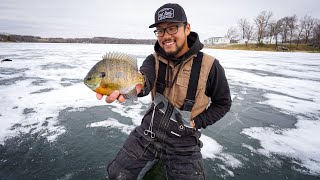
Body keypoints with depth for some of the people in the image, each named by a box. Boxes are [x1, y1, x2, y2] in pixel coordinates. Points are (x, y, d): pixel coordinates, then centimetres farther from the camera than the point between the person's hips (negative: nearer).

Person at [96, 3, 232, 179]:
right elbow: (144, 79, -28)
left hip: (183, 143, -2)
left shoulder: (209, 65, -12)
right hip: (148, 133, 3)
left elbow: (223, 103, 1)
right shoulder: (154, 60, -5)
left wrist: (197, 123, -11)